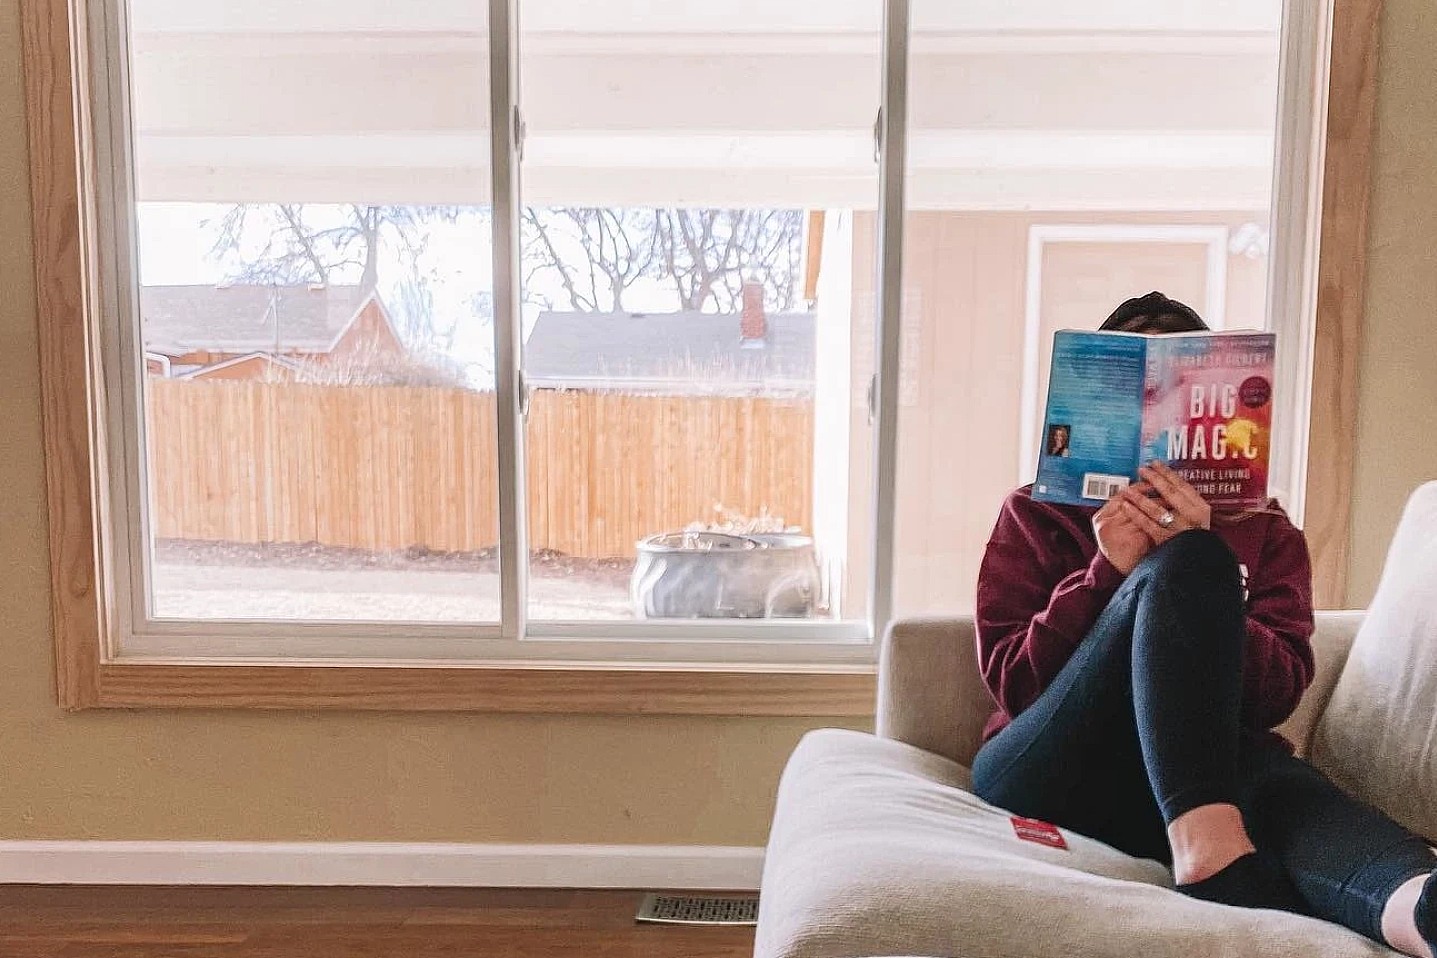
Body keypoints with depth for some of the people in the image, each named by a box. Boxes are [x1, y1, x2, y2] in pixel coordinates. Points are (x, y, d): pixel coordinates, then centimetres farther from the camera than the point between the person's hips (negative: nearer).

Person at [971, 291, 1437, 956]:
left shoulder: (1264, 531, 19)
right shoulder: (1036, 515, 14)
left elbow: (1279, 693, 2)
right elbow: (1010, 682, 2)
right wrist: (1110, 574, -12)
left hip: (1208, 769, 2)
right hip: (1047, 771, -2)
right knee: (1185, 565, -25)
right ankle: (1213, 855, -44)